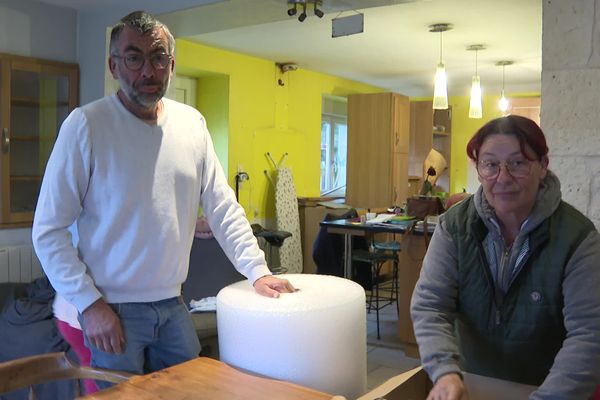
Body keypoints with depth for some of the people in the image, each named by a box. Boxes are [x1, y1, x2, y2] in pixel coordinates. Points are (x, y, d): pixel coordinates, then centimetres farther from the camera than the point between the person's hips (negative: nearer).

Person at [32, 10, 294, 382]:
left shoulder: (192, 123, 2)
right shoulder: (86, 125, -12)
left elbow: (223, 209, 5)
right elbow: (49, 229, -10)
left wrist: (258, 271, -1)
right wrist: (89, 303, -14)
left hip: (172, 305, 5)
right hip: (112, 309, -4)